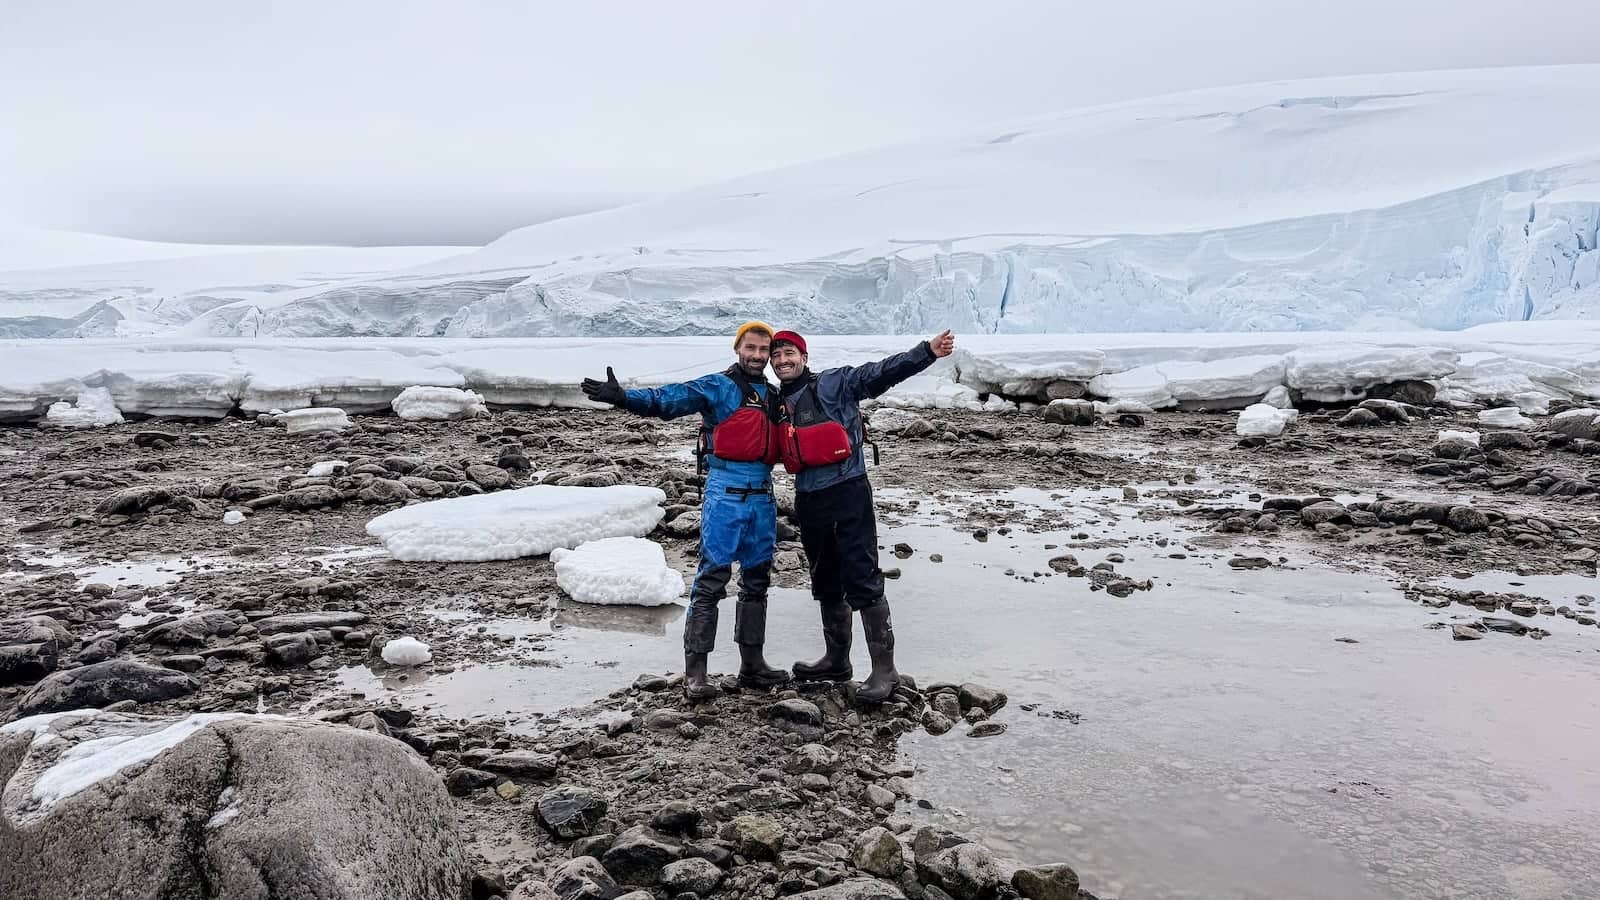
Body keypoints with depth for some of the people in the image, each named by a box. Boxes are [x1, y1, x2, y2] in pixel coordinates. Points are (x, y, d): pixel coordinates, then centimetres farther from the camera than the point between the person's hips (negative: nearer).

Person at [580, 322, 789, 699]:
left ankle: (752, 664, 23)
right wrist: (623, 397, -31)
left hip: (762, 496, 7)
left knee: (757, 580, 12)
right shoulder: (718, 387, -3)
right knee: (712, 579, -7)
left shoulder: (773, 396, 17)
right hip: (725, 494, -7)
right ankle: (695, 671, -2)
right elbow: (668, 398, -16)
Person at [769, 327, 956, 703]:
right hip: (809, 502, 7)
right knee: (825, 585, 18)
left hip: (848, 495, -6)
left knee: (862, 582, -7)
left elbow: (882, 373, -15)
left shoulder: (835, 384, -3)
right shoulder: (777, 404, 14)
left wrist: (927, 352, -26)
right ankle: (836, 659, 33)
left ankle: (884, 668, -1)